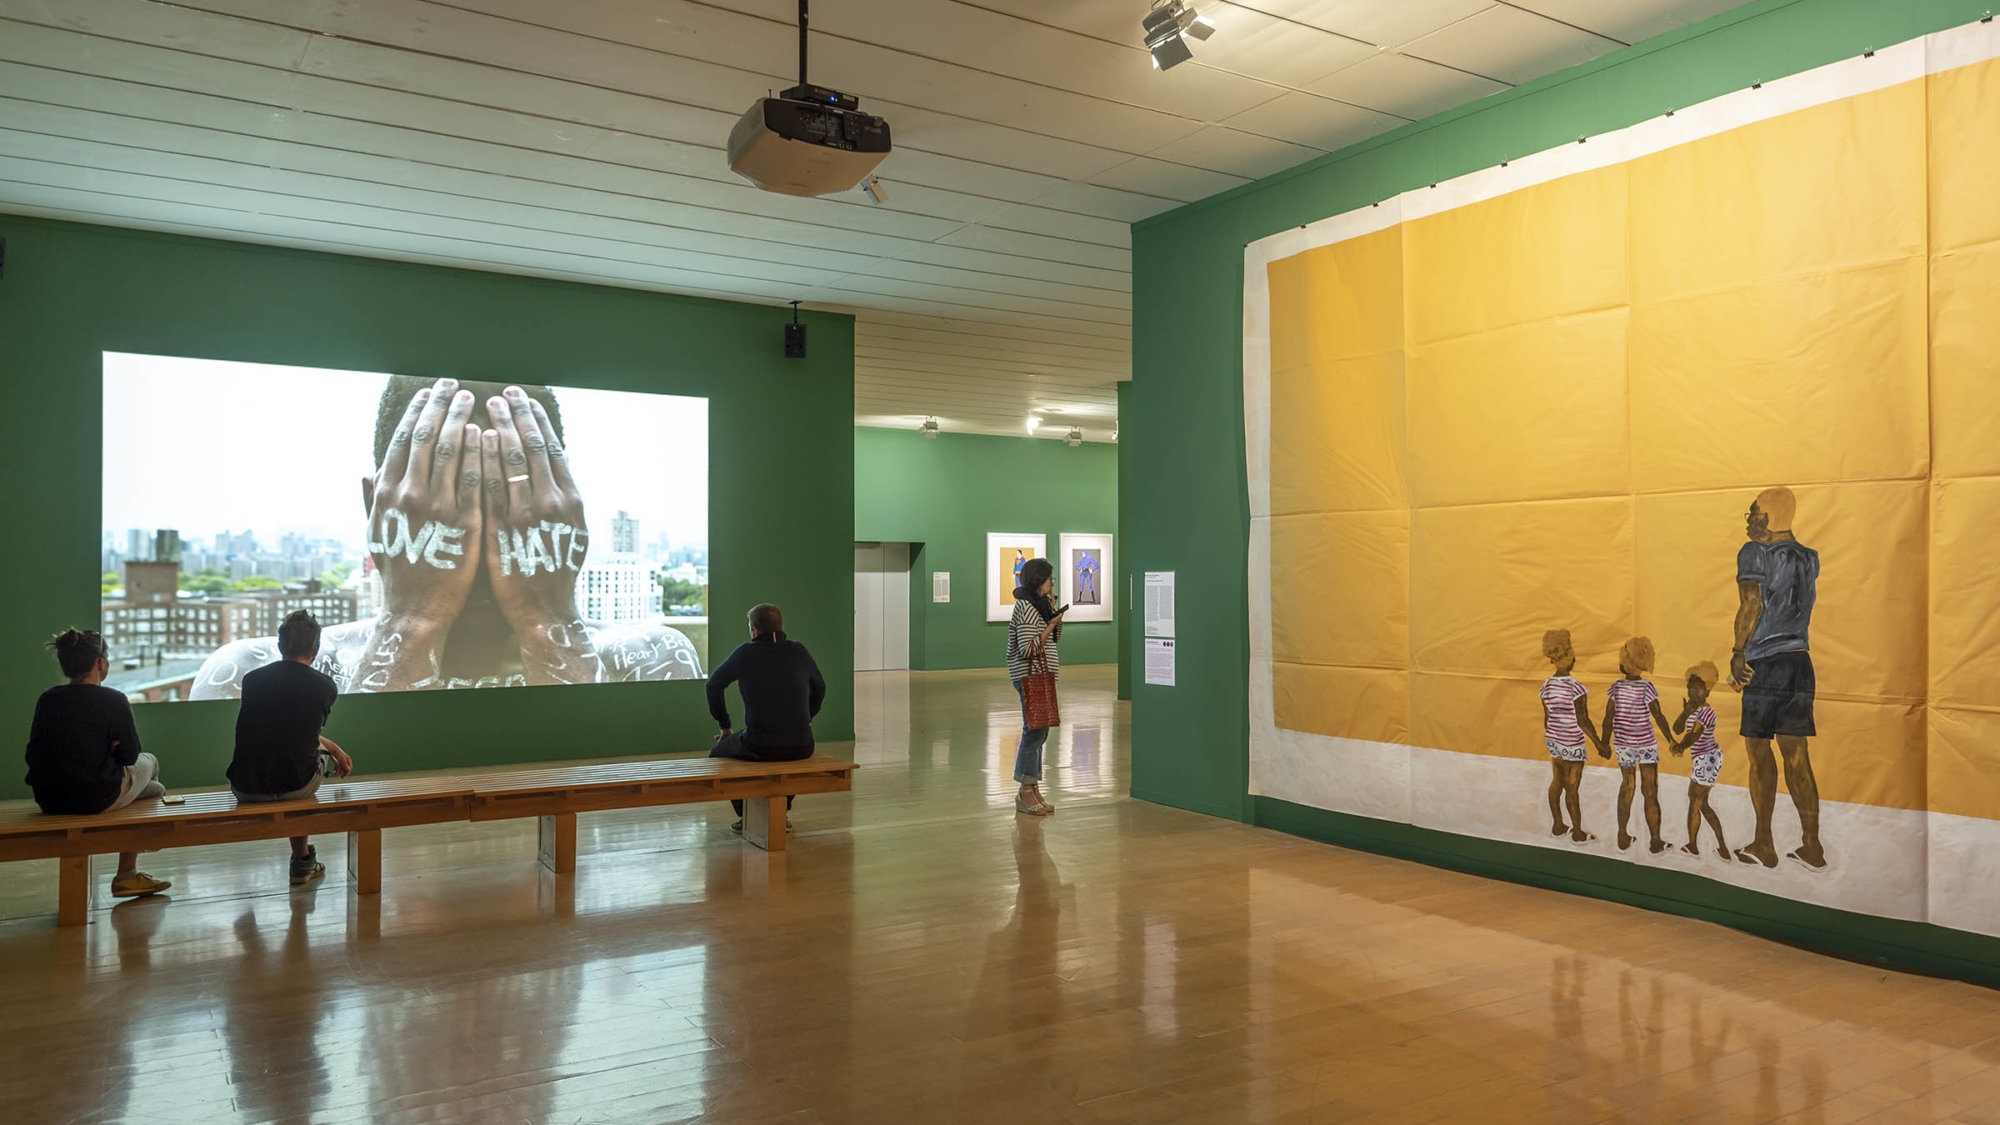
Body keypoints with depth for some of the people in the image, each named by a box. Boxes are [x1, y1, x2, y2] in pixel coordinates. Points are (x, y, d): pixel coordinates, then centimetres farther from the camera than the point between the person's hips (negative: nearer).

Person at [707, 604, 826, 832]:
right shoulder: (799, 651, 7)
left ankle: (746, 815, 21)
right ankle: (783, 812, 32)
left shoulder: (746, 652, 0)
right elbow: (820, 688, 19)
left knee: (717, 754, 27)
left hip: (759, 747, -3)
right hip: (801, 747, 3)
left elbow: (714, 684, 12)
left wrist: (725, 726, 22)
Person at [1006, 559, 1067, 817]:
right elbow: (1028, 649, -22)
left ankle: (1031, 790, 18)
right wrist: (1051, 623, -17)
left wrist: (1053, 612, 8)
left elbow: (1055, 639, 21)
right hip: (1030, 676, -10)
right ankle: (1026, 795, -3)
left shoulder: (1037, 604, 15)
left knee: (1038, 732, 12)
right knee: (1035, 731, -9)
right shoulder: (1026, 608, -16)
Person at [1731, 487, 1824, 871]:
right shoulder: (1809, 557, 12)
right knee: (1796, 755, 9)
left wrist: (1738, 654, -12)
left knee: (1759, 752, 1)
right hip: (1800, 660, 6)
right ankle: (1812, 847, 10)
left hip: (1763, 663, -6)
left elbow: (1751, 605, -16)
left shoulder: (1755, 553, -7)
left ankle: (1764, 845, 6)